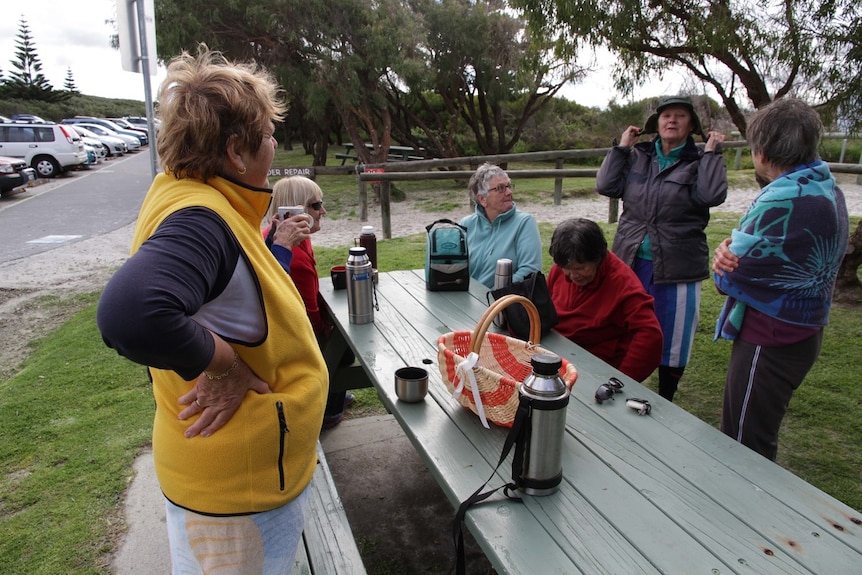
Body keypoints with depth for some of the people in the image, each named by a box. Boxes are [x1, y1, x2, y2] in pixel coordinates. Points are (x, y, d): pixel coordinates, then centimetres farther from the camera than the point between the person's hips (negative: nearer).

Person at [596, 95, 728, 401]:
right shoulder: (637, 156, 7)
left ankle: (665, 402, 27)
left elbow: (712, 195, -18)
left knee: (672, 337, 8)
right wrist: (622, 146, -2)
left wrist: (712, 152, -12)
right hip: (631, 262, 3)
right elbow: (606, 186, -3)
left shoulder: (698, 162, 0)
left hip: (676, 269, -3)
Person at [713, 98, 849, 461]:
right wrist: (731, 247, -13)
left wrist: (725, 256, 2)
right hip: (801, 333, 10)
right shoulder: (825, 188, 7)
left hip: (769, 343, -10)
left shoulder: (786, 200, -26)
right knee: (757, 445, 25)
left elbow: (731, 277, -20)